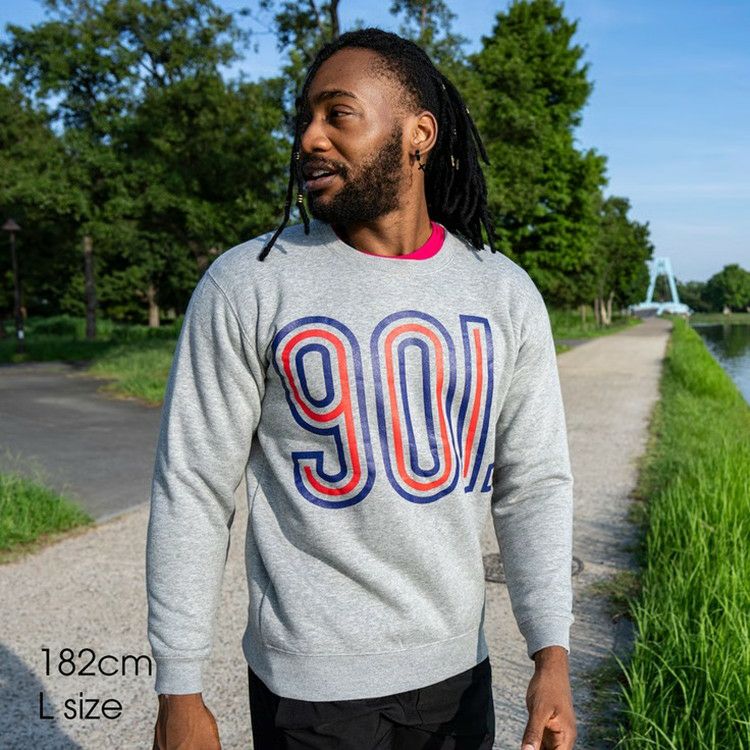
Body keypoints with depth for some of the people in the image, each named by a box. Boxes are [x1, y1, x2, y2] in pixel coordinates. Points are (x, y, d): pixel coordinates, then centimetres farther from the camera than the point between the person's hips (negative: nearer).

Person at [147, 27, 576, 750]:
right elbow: (191, 489, -9)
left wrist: (551, 655, -8)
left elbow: (534, 481, 1)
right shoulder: (245, 285, -11)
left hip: (458, 668, 3)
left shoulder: (507, 294, -2)